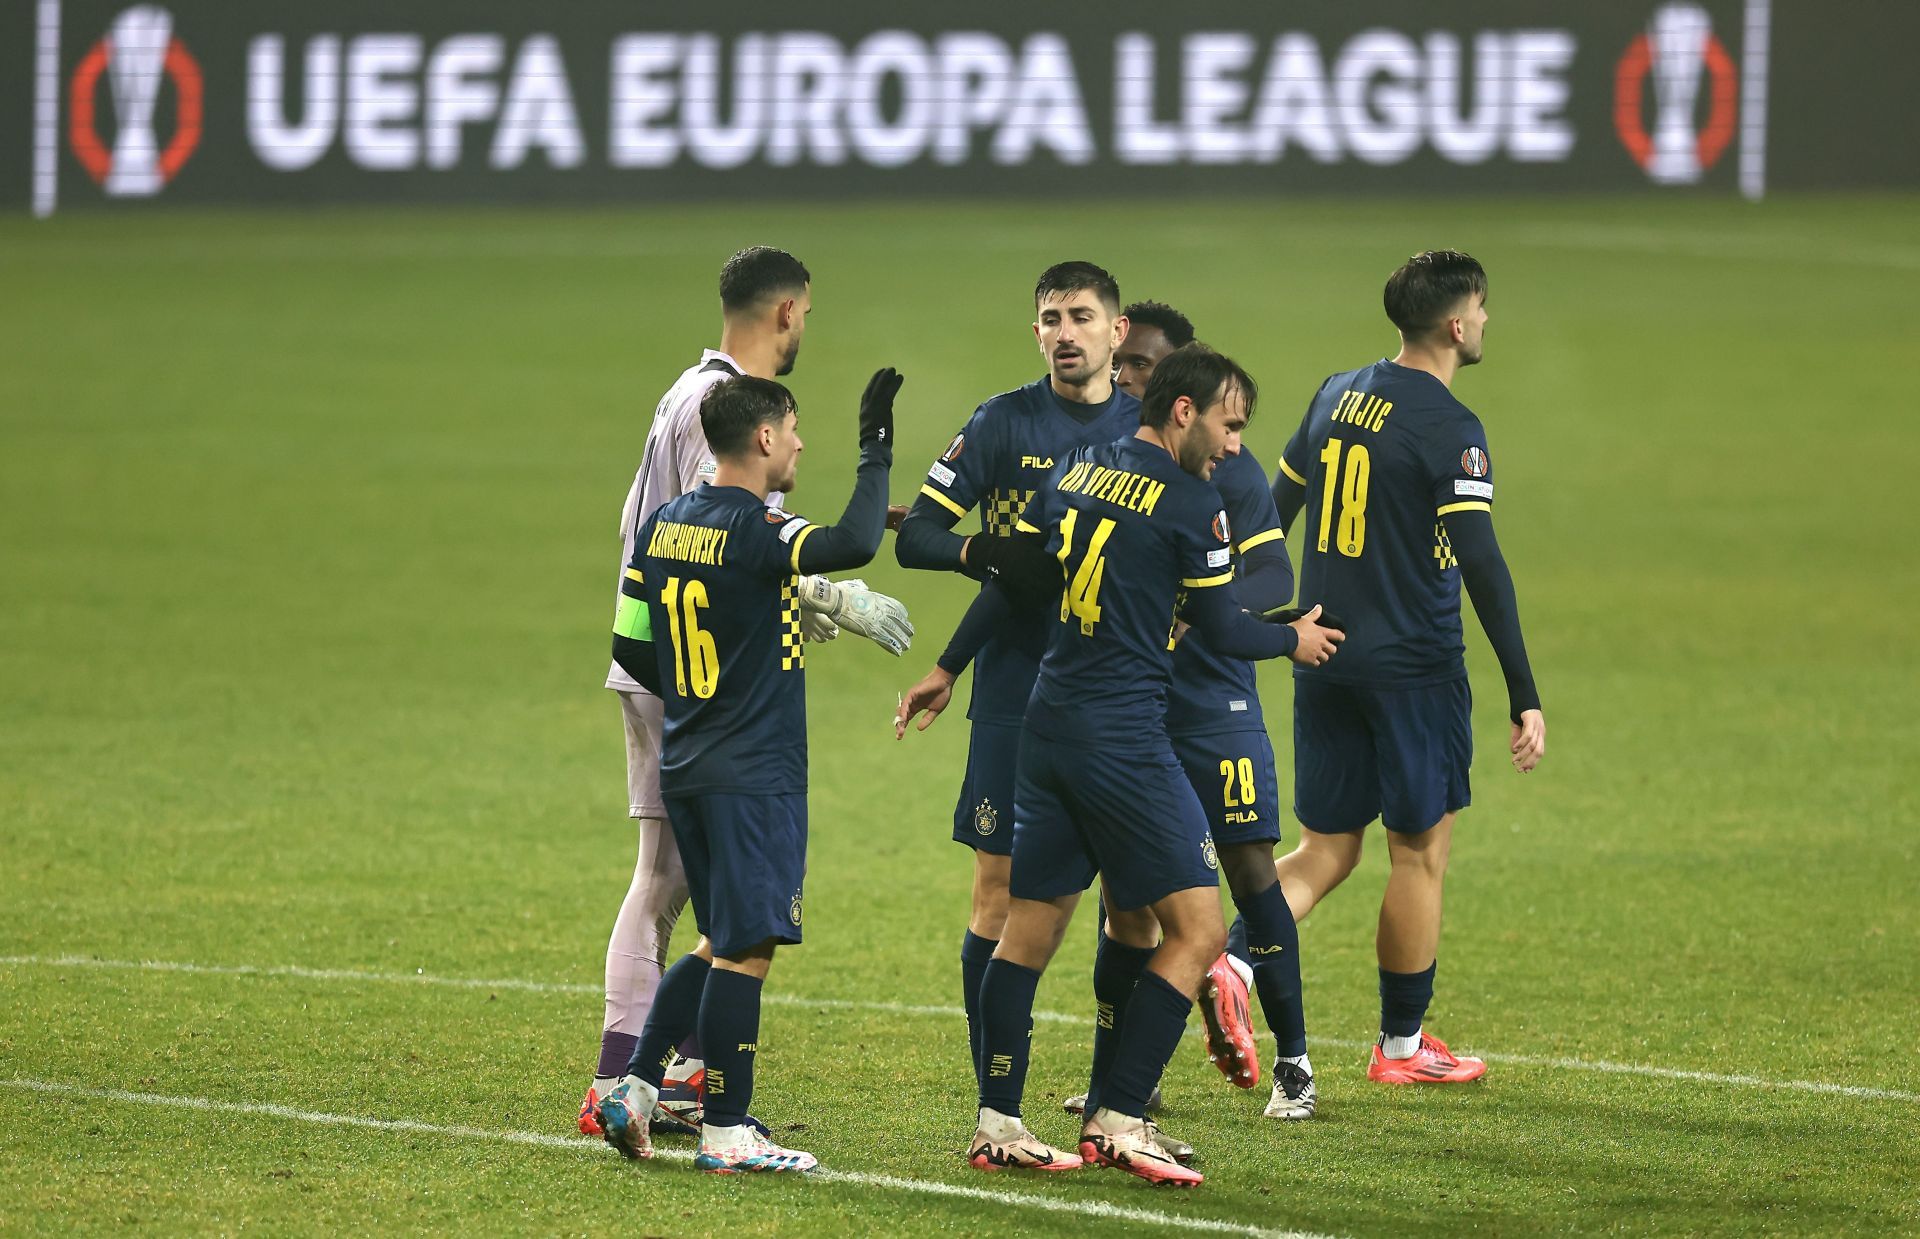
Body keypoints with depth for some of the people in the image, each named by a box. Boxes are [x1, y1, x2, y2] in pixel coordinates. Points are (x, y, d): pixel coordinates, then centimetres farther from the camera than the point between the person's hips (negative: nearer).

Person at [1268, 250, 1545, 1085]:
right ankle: (1402, 1045, 15)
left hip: (1324, 662, 6)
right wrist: (1525, 699, -18)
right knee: (1419, 851, 7)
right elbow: (1482, 563, -19)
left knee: (1326, 851, 12)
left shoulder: (1337, 395, 7)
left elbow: (1276, 509, 15)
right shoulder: (1449, 428, -14)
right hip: (1414, 665, -6)